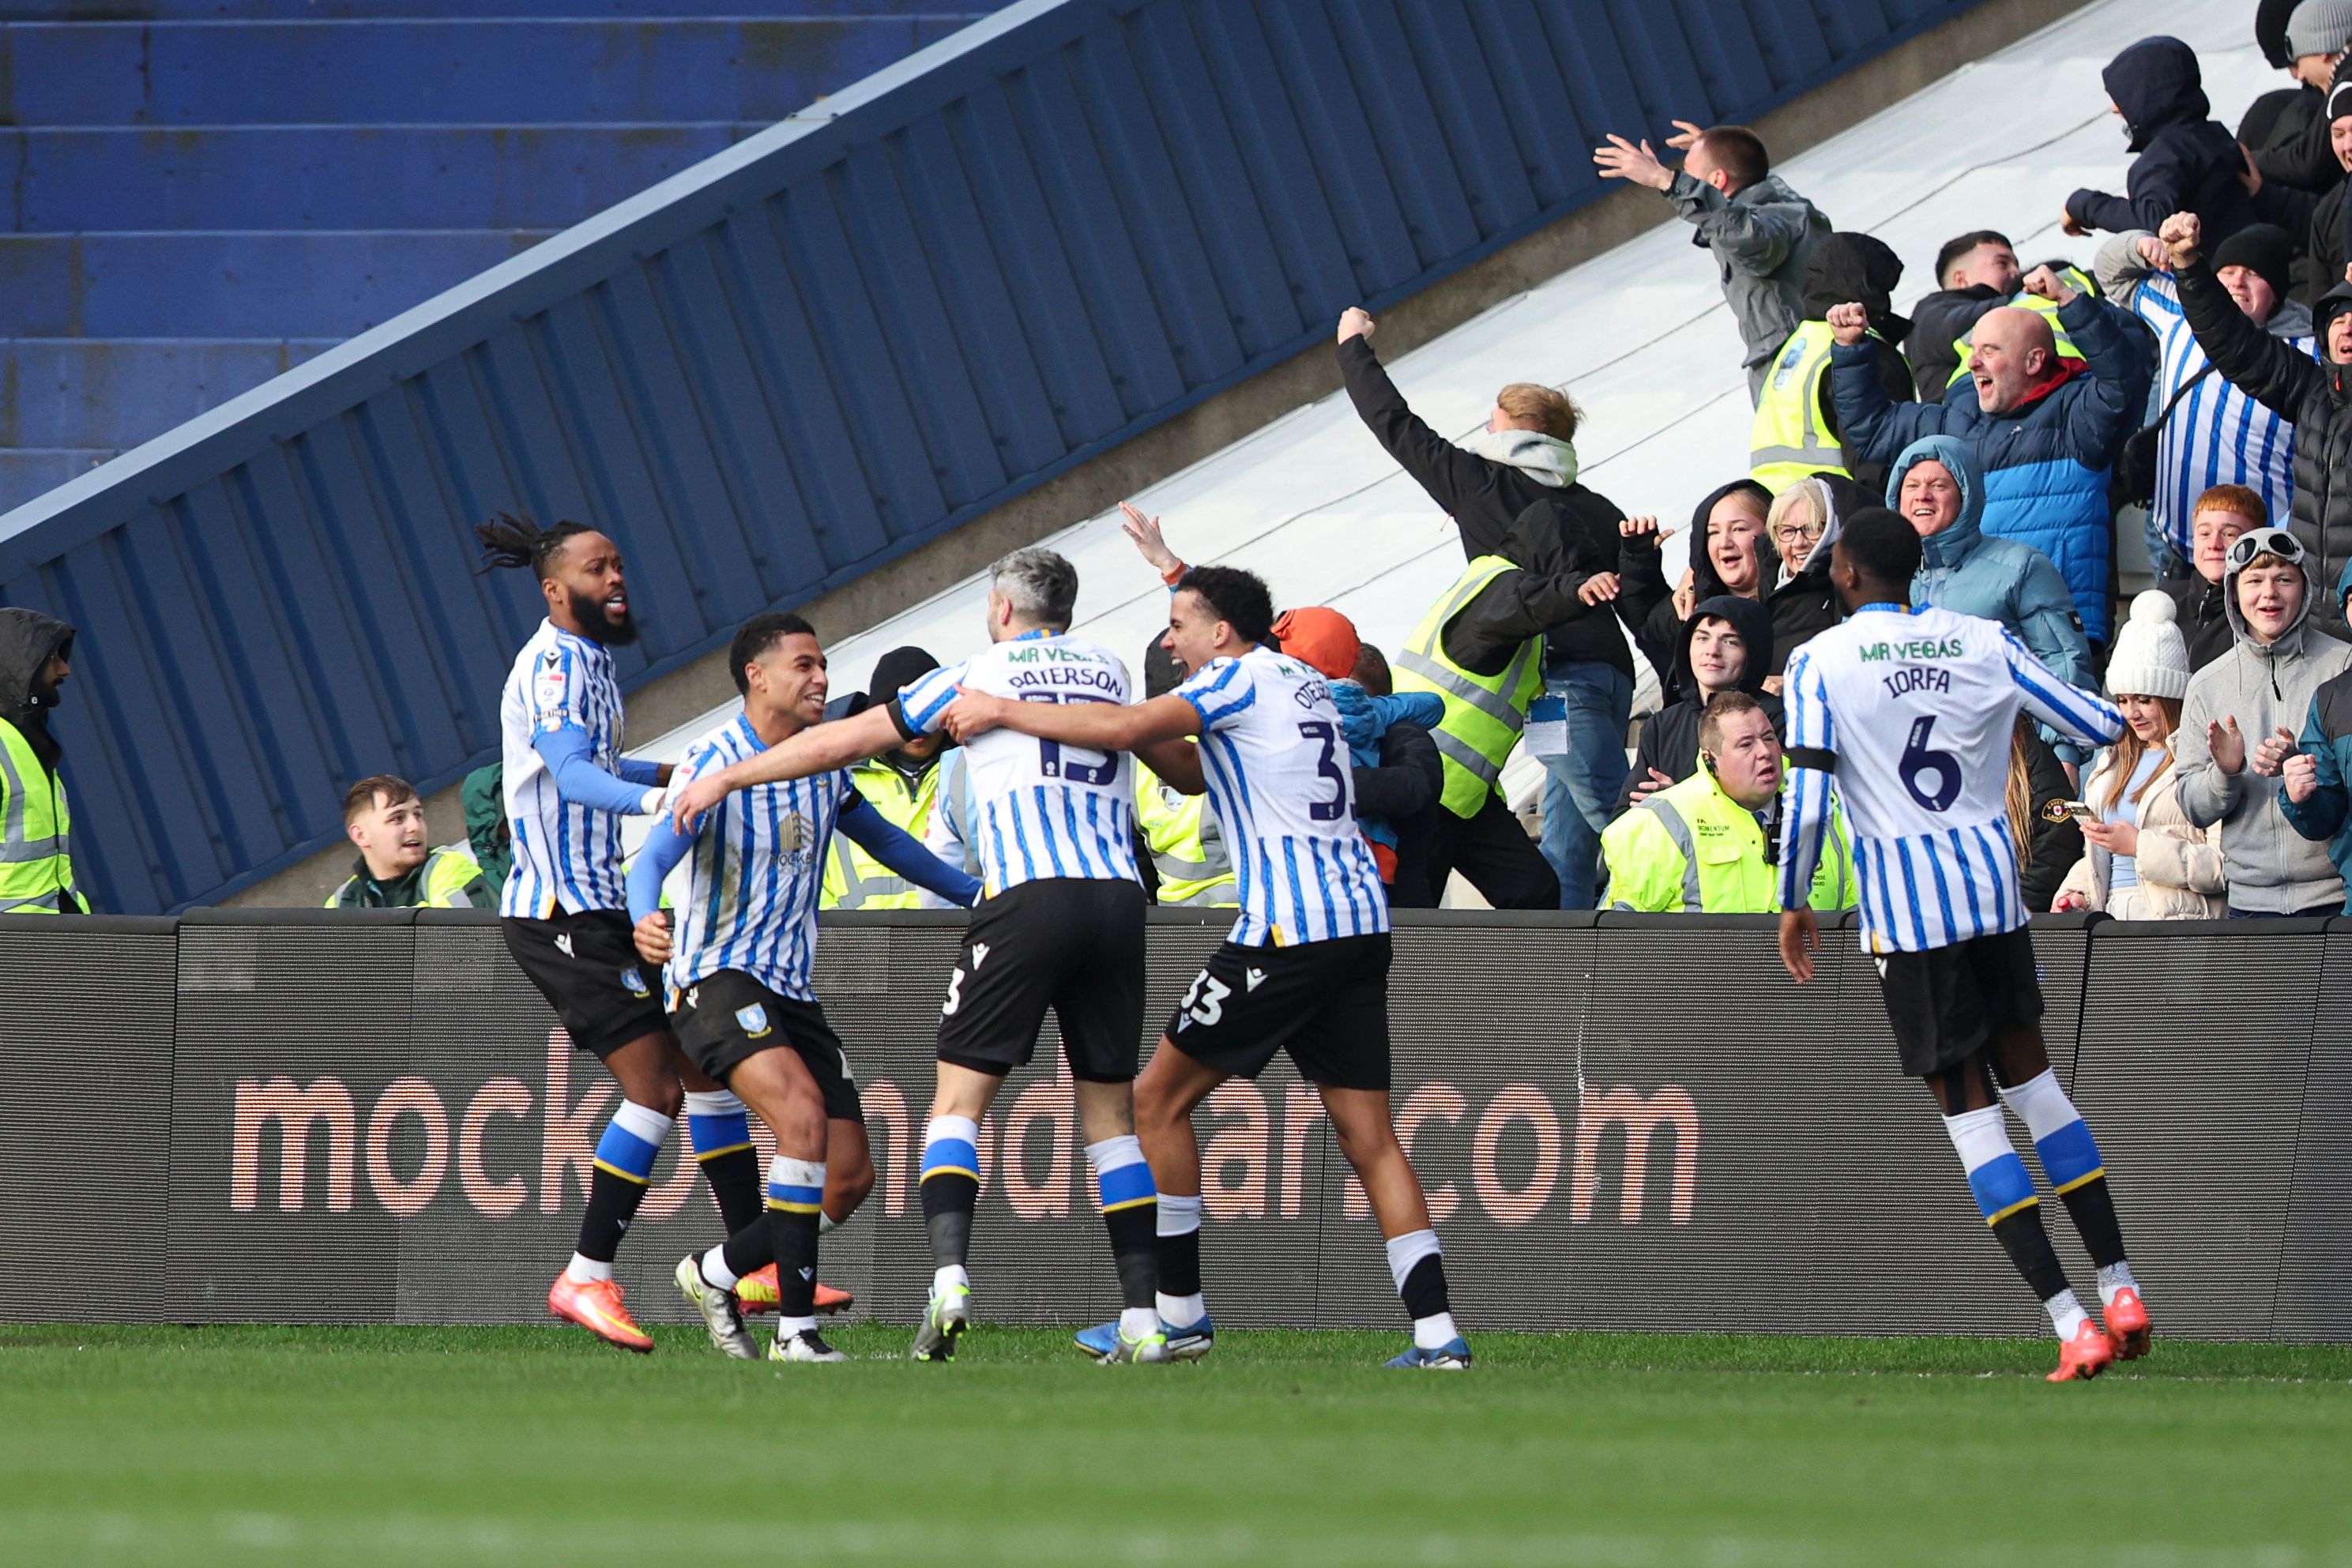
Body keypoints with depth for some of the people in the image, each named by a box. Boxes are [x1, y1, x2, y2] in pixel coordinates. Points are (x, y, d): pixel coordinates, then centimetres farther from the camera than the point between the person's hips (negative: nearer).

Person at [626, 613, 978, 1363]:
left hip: (791, 990, 8)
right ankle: (796, 1331, -28)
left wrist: (976, 896, 29)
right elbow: (654, 856, -23)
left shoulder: (824, 762, 10)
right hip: (715, 978, -8)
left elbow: (882, 838, 27)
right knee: (802, 1111, -31)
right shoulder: (715, 760, -12)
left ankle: (714, 1273, 23)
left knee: (850, 1177, 1)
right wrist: (643, 918, -45)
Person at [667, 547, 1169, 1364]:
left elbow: (841, 741, 9)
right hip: (1118, 897, 4)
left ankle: (949, 1278, -21)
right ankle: (1143, 1320, 2)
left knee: (959, 1097, 1)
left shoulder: (980, 673, 6)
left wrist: (726, 778, 19)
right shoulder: (1107, 670, 19)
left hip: (1028, 895, -4)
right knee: (1109, 1112, 9)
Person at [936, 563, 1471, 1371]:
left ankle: (1177, 1311, 6)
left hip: (1287, 931, -8)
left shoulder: (1240, 677, -4)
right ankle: (1437, 1335, -5)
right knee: (1368, 1134, 5)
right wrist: (1140, 741, 16)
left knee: (1159, 1098, 4)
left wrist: (1004, 712, -9)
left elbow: (1124, 729, -17)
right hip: (1360, 919, 8)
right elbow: (1199, 773, 32)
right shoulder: (1304, 684, 23)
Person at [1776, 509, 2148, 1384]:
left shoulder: (1820, 663, -6)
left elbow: (1806, 805, -12)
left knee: (1967, 1107, 1)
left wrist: (1794, 905, 3)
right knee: (2028, 1073, 20)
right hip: (1992, 879, 4)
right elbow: (2100, 729, 8)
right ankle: (2119, 1288, 17)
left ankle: (2070, 1325, -6)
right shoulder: (1983, 642, 4)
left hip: (1905, 905, -4)